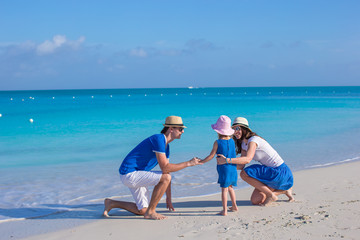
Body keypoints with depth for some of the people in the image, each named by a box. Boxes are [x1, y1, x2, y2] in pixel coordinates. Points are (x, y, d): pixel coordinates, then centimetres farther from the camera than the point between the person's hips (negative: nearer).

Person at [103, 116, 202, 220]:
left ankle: (111, 203, 25)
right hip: (129, 173, -10)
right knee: (166, 177, -22)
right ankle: (150, 212, -10)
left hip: (134, 176, 10)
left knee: (142, 210, 14)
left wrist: (168, 198, 15)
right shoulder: (159, 139, -20)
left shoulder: (166, 145, 11)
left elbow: (167, 168, 14)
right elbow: (165, 168, -26)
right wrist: (188, 163, -19)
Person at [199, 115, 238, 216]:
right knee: (230, 187, 21)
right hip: (233, 168, 6)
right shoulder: (232, 141, 5)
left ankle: (225, 210, -2)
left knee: (224, 189, -3)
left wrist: (201, 161, 2)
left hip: (224, 169, -6)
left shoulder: (217, 142, -11)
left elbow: (211, 156, -8)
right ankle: (234, 206, 31)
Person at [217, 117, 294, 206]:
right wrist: (224, 163, -14)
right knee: (255, 201, 7)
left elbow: (247, 159, -38)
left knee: (244, 174, -22)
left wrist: (227, 160, -43)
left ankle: (271, 195, -10)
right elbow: (241, 165, 0)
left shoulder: (253, 140, -20)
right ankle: (285, 190, 21)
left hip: (279, 172, -10)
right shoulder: (243, 144, 9)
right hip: (271, 172, 10)